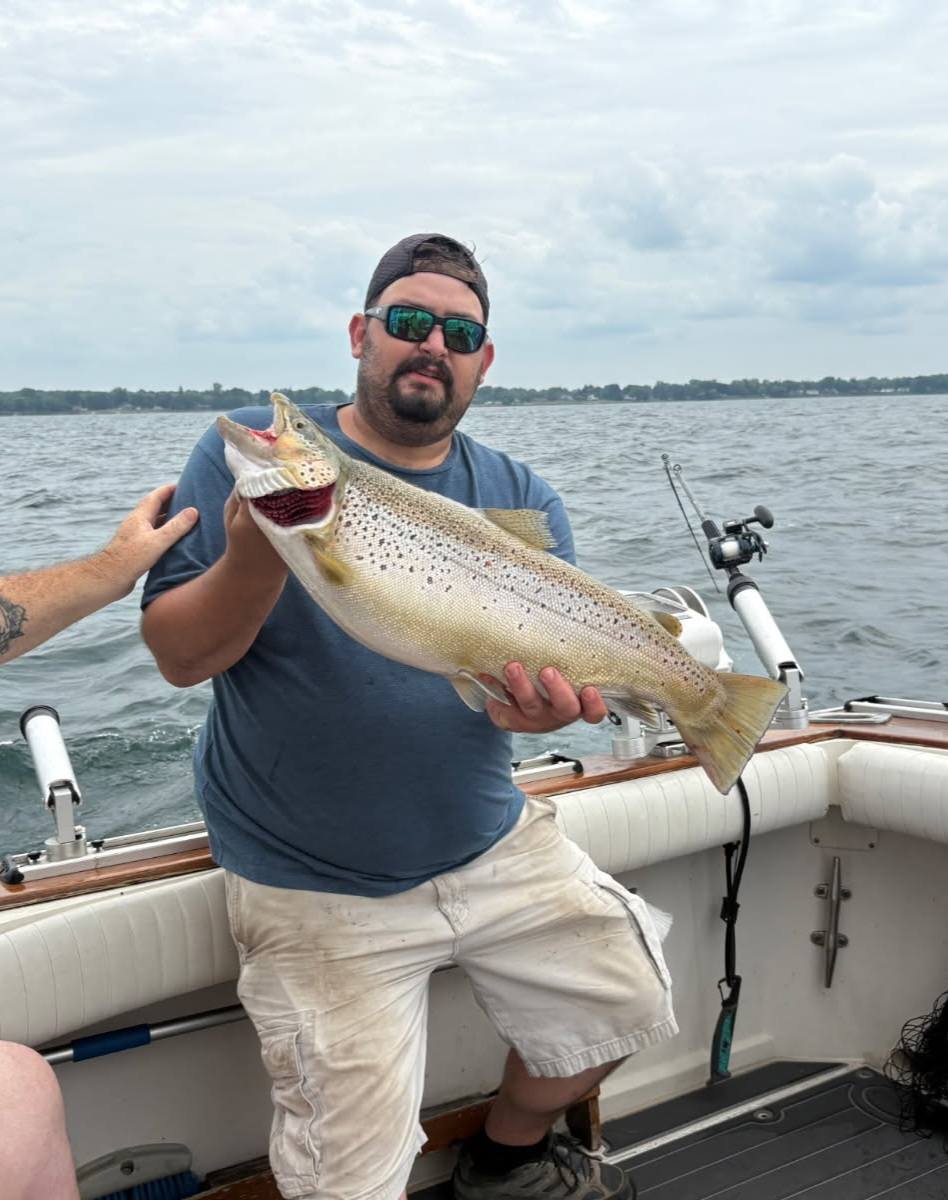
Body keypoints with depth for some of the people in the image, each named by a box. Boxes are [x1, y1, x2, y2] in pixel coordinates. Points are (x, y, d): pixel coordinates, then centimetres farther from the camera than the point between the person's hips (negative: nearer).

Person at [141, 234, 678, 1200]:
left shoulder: (521, 500, 2)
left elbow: (567, 651, -7)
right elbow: (177, 656, -11)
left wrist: (550, 701, -31)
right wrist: (255, 558, -31)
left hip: (490, 843, 4)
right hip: (312, 885, -3)